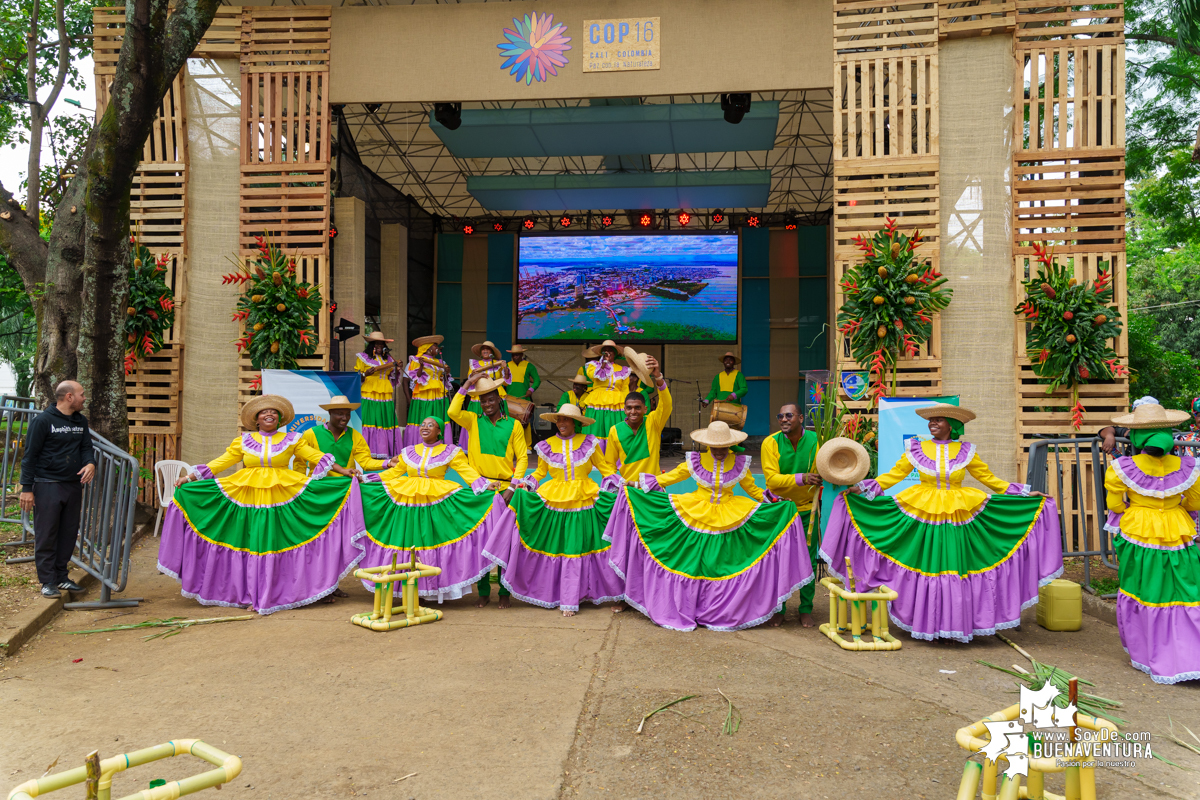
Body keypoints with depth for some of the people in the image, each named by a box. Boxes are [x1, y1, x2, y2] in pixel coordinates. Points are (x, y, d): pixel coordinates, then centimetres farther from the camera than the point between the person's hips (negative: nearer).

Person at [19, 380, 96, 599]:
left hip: (73, 485, 6)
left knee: (69, 533, 9)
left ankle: (61, 576, 20)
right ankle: (48, 581, 6)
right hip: (48, 486, -6)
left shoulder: (81, 421, 11)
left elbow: (86, 447, 15)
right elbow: (30, 456, -7)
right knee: (46, 536, 0)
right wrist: (27, 488, -10)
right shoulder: (43, 420, -8)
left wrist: (90, 463, -9)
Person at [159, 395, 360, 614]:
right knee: (252, 545, 1)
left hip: (281, 500, -1)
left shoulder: (290, 440, 8)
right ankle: (254, 596, 8)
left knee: (276, 545, -2)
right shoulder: (244, 441, 9)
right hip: (248, 501, 1)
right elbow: (220, 463, 9)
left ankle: (276, 595, 4)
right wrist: (190, 477, 4)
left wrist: (342, 471, 0)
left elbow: (316, 456, 6)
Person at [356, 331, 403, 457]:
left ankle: (385, 451, 0)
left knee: (386, 422, -2)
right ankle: (370, 451, -8)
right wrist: (366, 374, -18)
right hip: (369, 397, -4)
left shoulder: (388, 358, 19)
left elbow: (393, 379, 22)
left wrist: (397, 370, 3)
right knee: (370, 422, -11)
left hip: (386, 397, 4)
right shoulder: (363, 357, 5)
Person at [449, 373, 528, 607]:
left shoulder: (513, 425, 4)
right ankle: (484, 591, 16)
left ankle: (505, 592, 12)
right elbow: (453, 412, -13)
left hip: (504, 489, -1)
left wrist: (512, 488, -8)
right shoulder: (473, 421, 7)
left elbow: (522, 458, 2)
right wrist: (467, 385, -12)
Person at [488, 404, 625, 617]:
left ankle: (569, 601, 7)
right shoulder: (547, 446, 7)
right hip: (553, 502, 2)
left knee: (575, 549, -1)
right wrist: (525, 484, 2)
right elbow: (540, 472, 17)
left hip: (582, 502, -2)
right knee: (555, 548, 4)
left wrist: (617, 485, -6)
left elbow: (605, 468, 9)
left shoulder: (589, 443, 3)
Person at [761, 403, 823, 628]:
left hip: (807, 508, 1)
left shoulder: (815, 441, -8)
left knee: (808, 559, 5)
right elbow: (771, 479, -19)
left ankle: (806, 609, 19)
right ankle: (778, 609, 18)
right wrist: (802, 478, -31)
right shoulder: (770, 443, -12)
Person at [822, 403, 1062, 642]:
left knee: (956, 569, 1)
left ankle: (956, 625, 14)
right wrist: (861, 488, -4)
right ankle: (926, 625, 13)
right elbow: (894, 475, 4)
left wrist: (1025, 495, 7)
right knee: (926, 569, 1)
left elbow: (988, 478, 10)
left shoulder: (966, 451, 3)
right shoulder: (916, 449, 2)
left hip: (958, 520, 0)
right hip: (923, 519, 0)